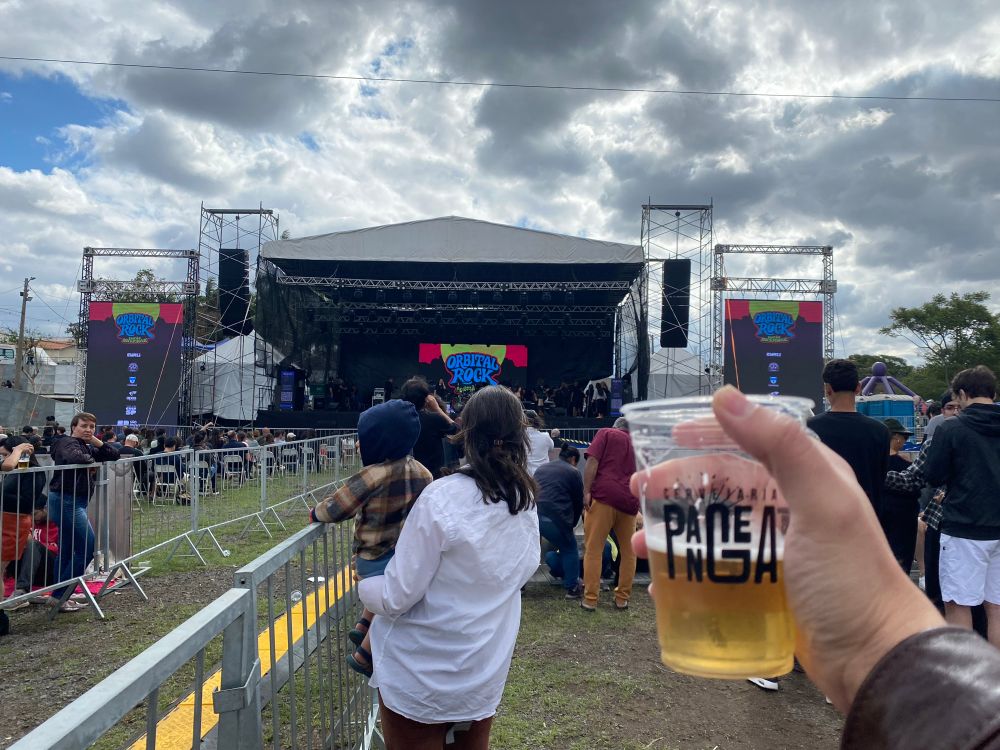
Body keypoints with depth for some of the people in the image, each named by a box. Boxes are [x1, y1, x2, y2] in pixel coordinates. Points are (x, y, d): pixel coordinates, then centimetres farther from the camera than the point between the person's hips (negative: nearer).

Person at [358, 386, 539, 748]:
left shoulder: (441, 498, -24)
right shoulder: (526, 502, -5)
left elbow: (396, 598, -19)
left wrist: (363, 585, 1)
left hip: (422, 676, -5)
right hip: (487, 670, 5)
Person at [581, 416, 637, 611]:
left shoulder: (606, 433, 13)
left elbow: (593, 462, -4)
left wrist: (586, 492, -8)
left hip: (604, 495, -4)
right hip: (629, 500, 4)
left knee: (593, 550, -1)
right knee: (628, 552, 15)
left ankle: (590, 600, -1)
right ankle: (622, 598, 19)